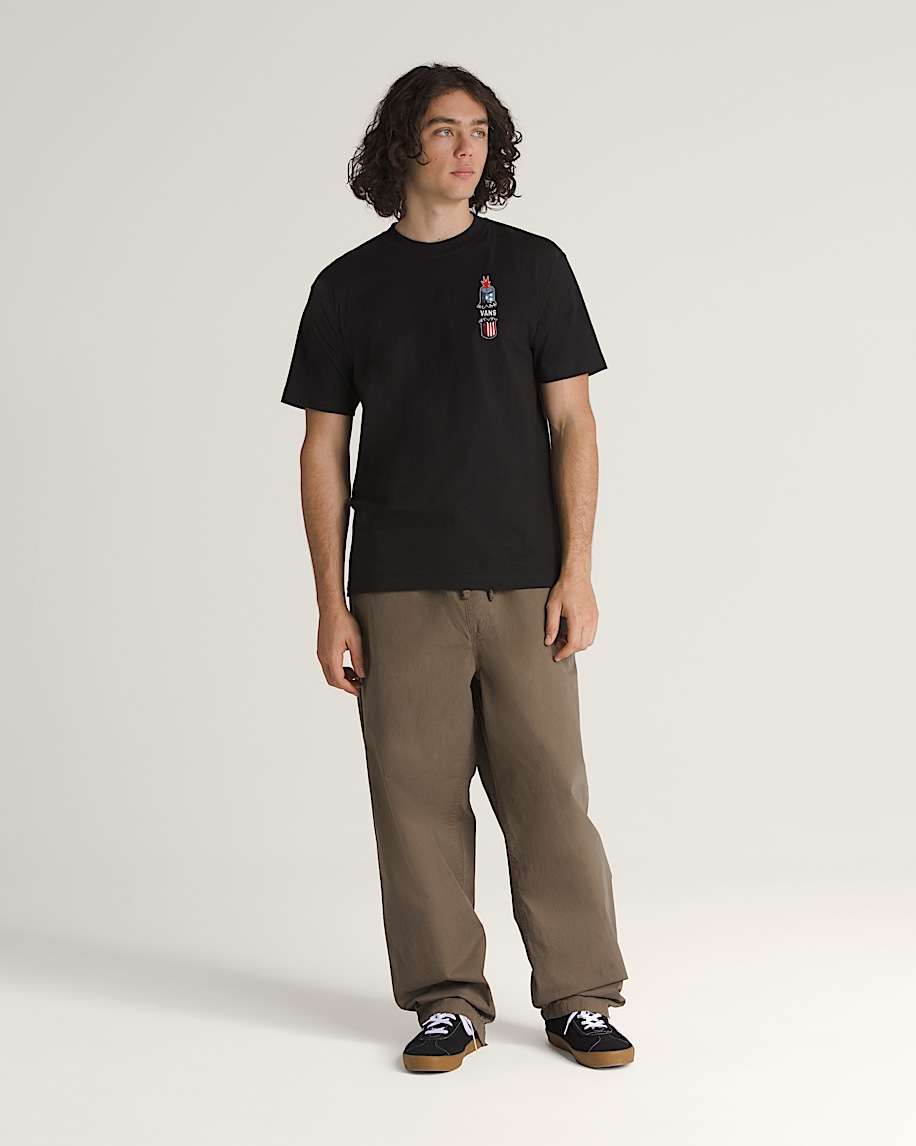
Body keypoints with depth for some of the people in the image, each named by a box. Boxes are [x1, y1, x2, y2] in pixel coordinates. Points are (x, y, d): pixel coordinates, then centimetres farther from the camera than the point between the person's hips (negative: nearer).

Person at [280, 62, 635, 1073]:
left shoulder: (532, 266, 7)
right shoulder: (348, 287, 8)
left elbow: (572, 425, 4)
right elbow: (323, 451, 8)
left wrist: (577, 571, -5)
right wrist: (329, 603, 1)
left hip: (523, 584, -1)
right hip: (397, 592, 1)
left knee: (548, 791, 0)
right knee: (419, 795, 2)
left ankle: (581, 998, 13)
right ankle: (448, 1002, 15)